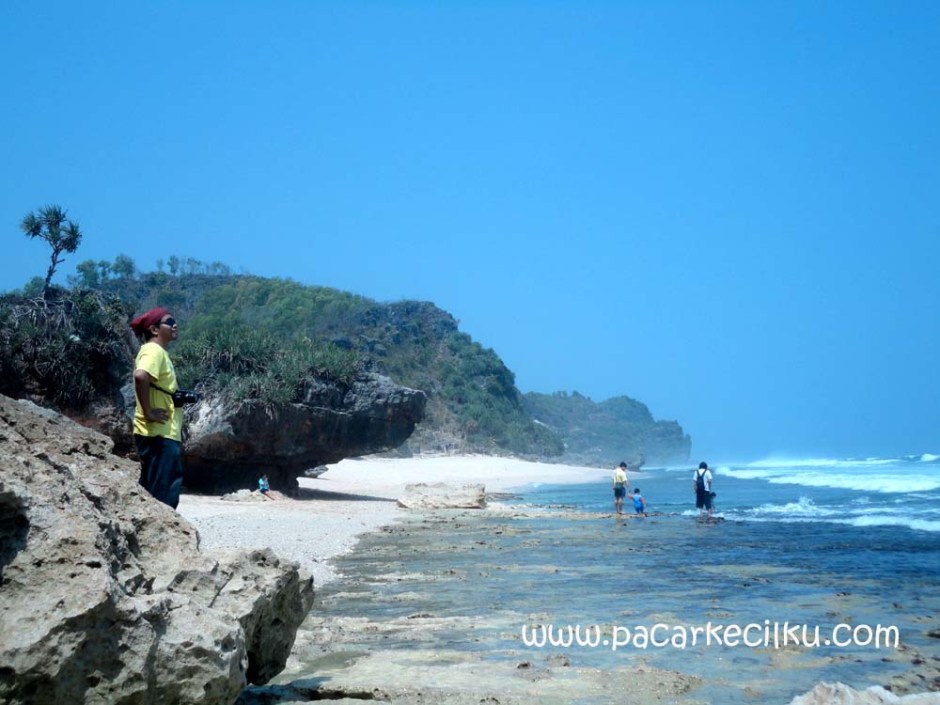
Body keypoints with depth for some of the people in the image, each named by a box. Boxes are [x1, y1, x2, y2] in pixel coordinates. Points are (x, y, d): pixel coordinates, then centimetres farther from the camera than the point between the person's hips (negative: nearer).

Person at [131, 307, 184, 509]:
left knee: (153, 494, 14)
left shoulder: (159, 352, 18)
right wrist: (148, 412, -25)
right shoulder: (154, 351, -12)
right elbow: (140, 376, -33)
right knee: (162, 498, -8)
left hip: (162, 434, 10)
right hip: (159, 434, -10)